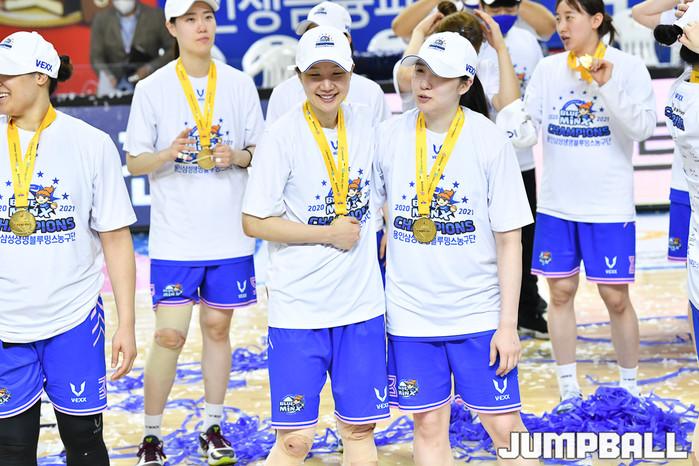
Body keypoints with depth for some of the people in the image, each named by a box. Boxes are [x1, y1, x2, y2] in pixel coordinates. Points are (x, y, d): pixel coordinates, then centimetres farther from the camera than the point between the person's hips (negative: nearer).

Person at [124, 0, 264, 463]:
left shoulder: (240, 84, 3)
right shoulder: (153, 88, -3)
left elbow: (261, 151, 10)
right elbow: (134, 161, 0)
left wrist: (235, 156, -12)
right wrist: (169, 154, -20)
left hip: (230, 235, 2)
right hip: (174, 238, -2)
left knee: (217, 327, 11)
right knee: (170, 335, -5)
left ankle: (213, 428, 24)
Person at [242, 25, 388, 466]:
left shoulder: (366, 122, 3)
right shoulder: (282, 136, -11)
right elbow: (255, 222, -11)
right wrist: (330, 233, -13)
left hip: (363, 302, 4)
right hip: (298, 308, -4)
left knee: (360, 428, 11)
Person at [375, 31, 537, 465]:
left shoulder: (490, 141, -7)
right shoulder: (389, 136, -1)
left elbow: (509, 240, -5)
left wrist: (508, 324, -8)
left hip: (479, 313, -2)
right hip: (410, 312, 2)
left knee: (504, 426, 1)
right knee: (429, 425, 8)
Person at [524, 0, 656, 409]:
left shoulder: (628, 67, -6)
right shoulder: (548, 68, 4)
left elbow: (644, 127, -15)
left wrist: (607, 85, -25)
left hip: (610, 206, -3)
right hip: (557, 204, 4)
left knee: (616, 297, 1)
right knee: (561, 292, 7)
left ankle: (630, 390, 18)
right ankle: (569, 391, 18)